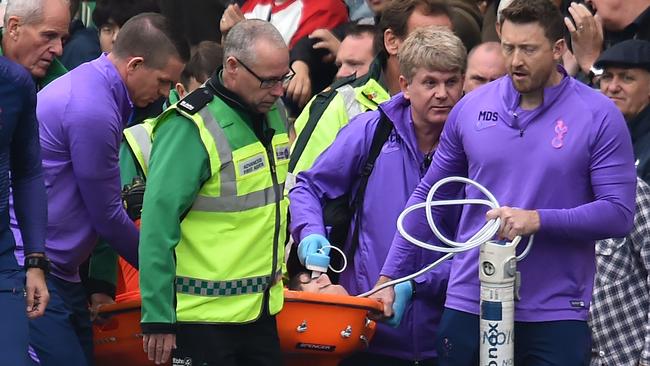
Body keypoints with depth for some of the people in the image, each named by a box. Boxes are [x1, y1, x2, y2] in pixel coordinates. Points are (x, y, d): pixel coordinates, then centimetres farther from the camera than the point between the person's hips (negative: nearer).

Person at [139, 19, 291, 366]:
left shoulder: (273, 113, 6)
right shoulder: (190, 128, -18)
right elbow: (157, 227, -19)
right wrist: (157, 319, -18)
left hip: (262, 309, 7)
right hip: (203, 317, -7)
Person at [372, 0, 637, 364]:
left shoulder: (599, 115, -4)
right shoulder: (472, 107, 5)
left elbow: (619, 213, -8)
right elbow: (430, 196, 14)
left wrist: (538, 220, -19)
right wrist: (389, 276, 10)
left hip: (555, 312, -3)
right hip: (469, 303, 3)